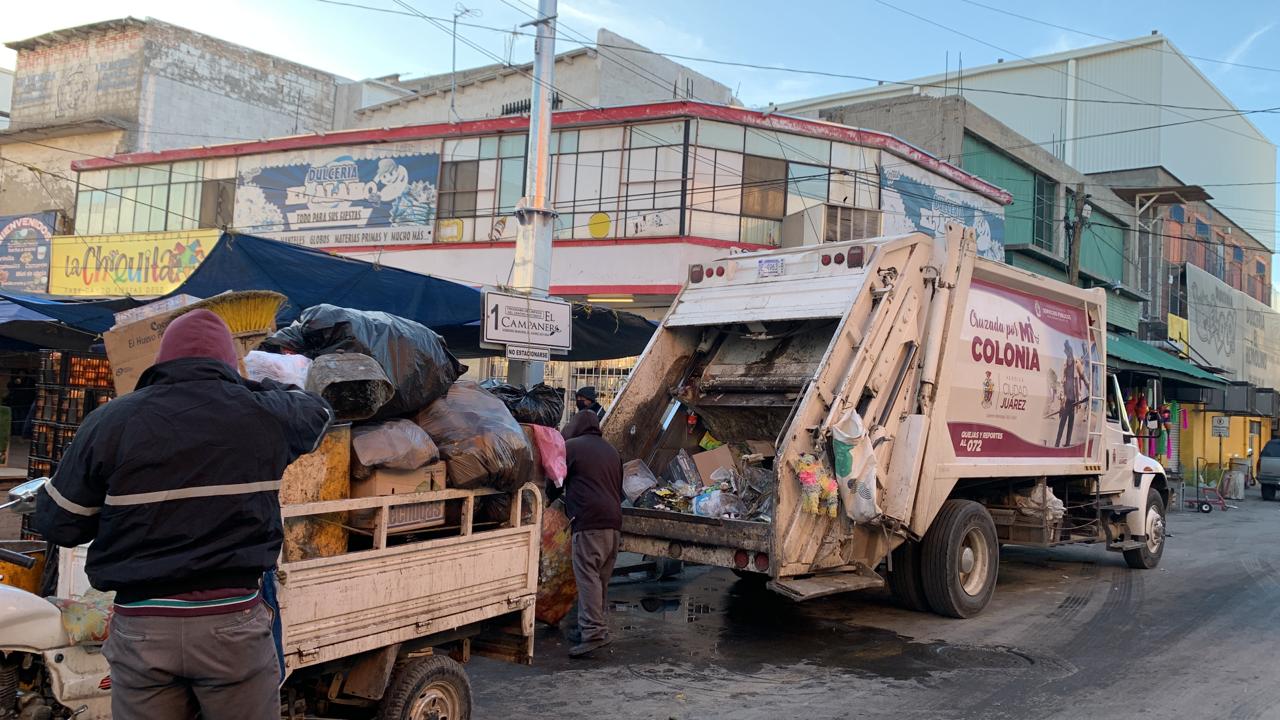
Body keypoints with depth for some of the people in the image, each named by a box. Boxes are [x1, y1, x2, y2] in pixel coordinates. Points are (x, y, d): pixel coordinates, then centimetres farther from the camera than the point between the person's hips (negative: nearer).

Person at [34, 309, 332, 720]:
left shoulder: (110, 421, -3)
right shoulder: (264, 413, -1)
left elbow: (56, 523, 3)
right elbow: (319, 412, 21)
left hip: (141, 627, 1)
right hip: (232, 622, 0)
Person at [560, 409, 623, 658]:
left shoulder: (570, 447, 2)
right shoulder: (611, 451, 24)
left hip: (589, 521, -7)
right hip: (614, 521, 8)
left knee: (587, 575, -10)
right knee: (601, 579, 11)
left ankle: (593, 631, -17)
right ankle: (589, 628, 17)